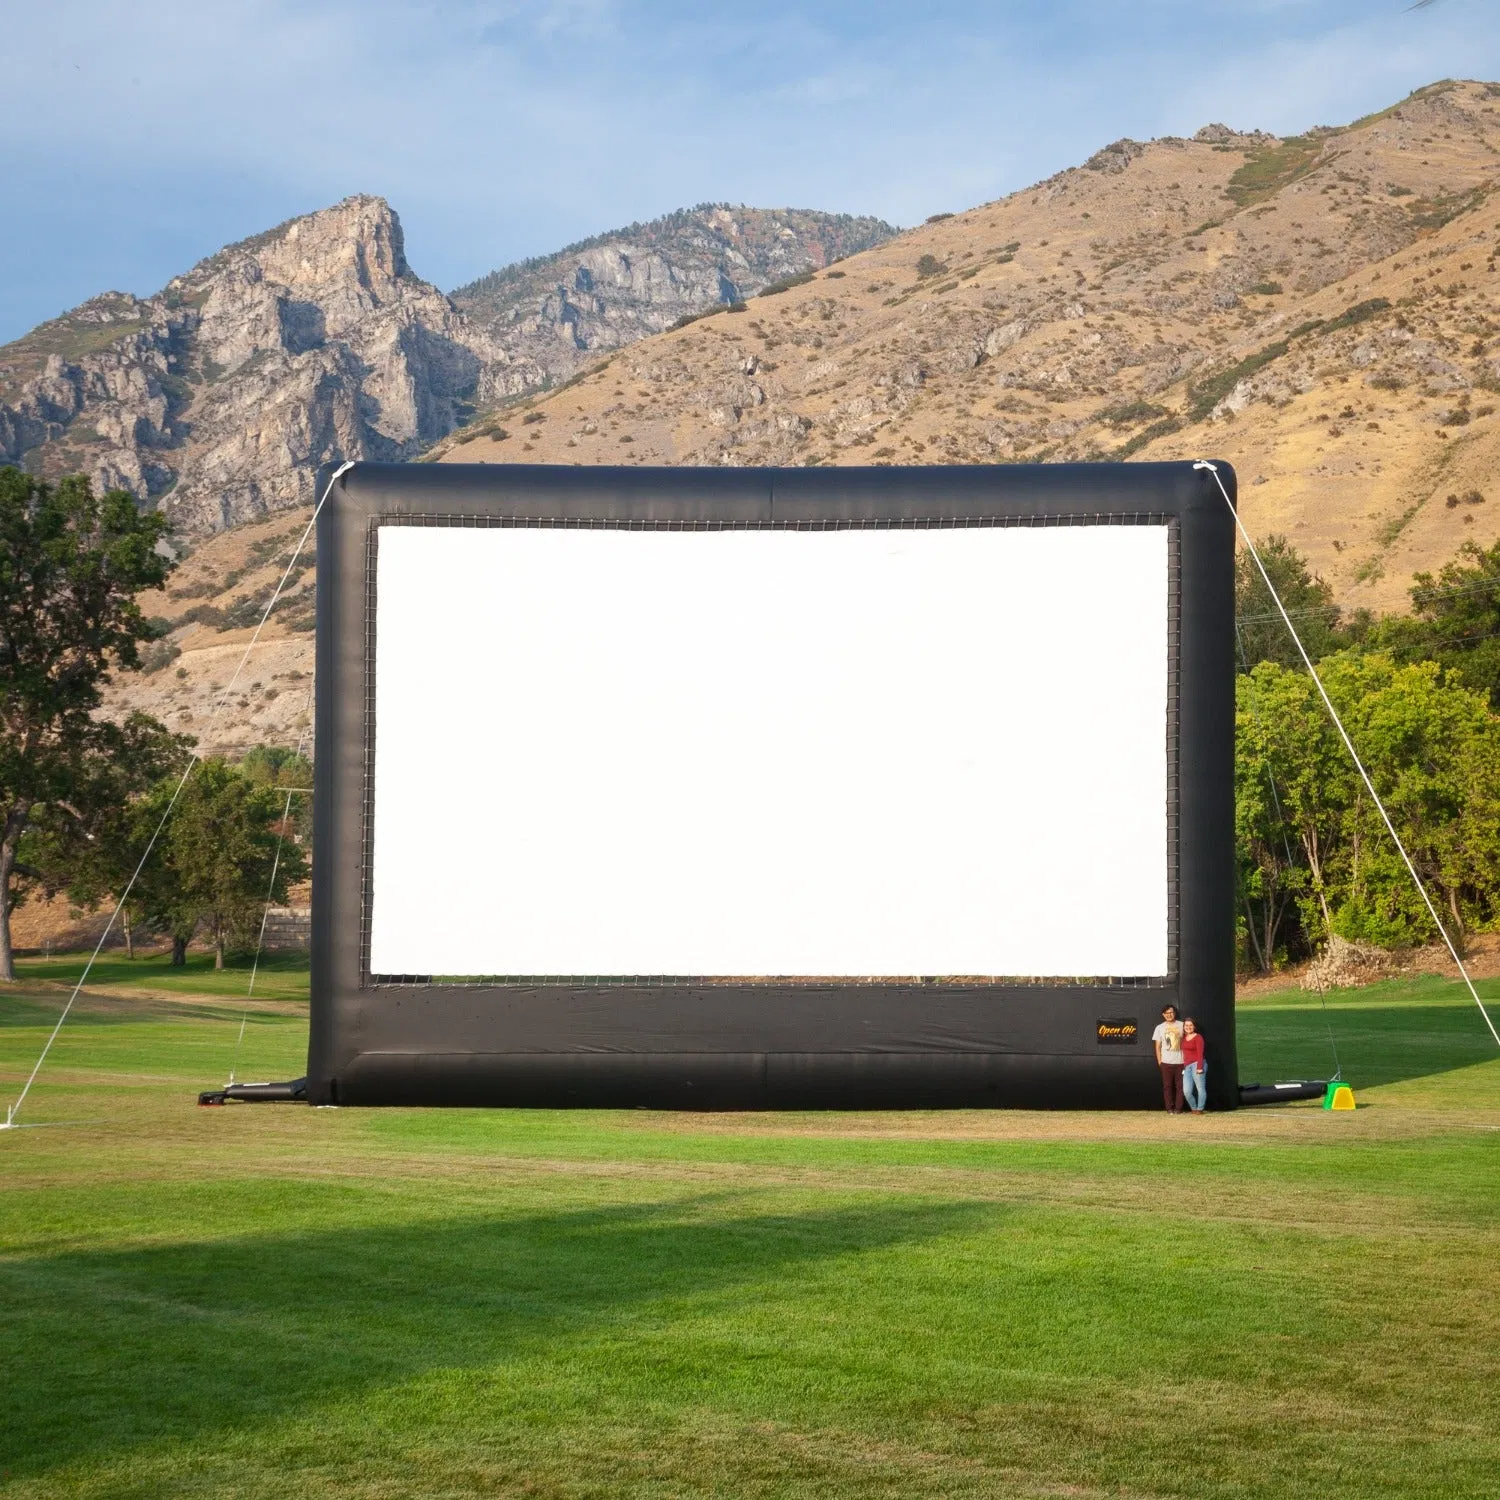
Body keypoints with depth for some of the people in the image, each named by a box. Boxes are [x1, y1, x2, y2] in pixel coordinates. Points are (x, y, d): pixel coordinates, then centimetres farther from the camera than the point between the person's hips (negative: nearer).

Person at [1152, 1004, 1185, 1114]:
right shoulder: (1160, 1028, 7)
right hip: (1166, 1062, 1)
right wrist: (1159, 1061, 2)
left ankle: (1178, 1108, 5)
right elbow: (1157, 1046, 8)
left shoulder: (1181, 1025, 4)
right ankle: (1169, 1108, 6)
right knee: (1167, 1085, 0)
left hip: (1180, 1062, -1)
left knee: (1180, 1085, 0)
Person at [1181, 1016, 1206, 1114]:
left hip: (1196, 1064, -6)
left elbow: (1200, 1053, -9)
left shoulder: (1198, 1037, -3)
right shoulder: (1184, 1038, 17)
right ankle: (1194, 1108, 14)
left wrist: (1199, 1067, -16)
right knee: (1187, 1091, -2)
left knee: (1200, 1088, -6)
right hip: (1187, 1066, 6)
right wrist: (1183, 1067, 16)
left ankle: (1200, 1109, 1)